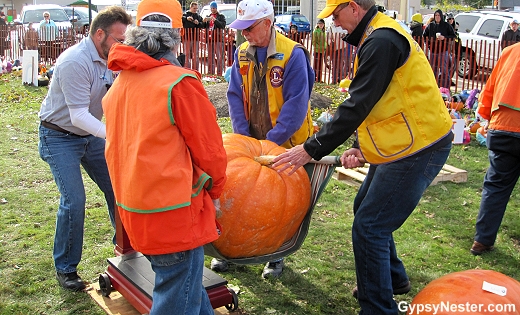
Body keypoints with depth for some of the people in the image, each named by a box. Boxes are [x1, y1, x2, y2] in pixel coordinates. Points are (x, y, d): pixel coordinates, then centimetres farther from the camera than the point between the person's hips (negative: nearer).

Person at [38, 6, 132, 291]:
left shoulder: (110, 60, -3)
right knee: (74, 201, -11)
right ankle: (65, 268, 8)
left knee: (117, 188, 5)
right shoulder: (75, 62, -27)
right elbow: (78, 115, -30)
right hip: (59, 137, -7)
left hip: (90, 134, 7)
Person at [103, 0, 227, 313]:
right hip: (173, 213, -7)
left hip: (134, 210, 8)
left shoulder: (119, 84, 5)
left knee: (185, 282, 25)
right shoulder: (181, 82, -17)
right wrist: (215, 190, 7)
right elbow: (208, 149, -11)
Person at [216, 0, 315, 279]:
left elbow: (296, 105, -20)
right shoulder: (242, 54, 1)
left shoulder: (292, 54, -17)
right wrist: (244, 138, -8)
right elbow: (235, 97, 1)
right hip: (252, 140, 5)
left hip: (286, 143, -4)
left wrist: (271, 140, -21)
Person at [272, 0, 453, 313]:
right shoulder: (377, 37, 14)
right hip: (402, 146, 11)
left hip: (418, 149, -11)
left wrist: (311, 149, -21)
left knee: (369, 227, -8)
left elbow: (357, 106, -24)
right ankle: (394, 278, 41)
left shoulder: (381, 40, -19)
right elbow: (374, 101, 17)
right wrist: (360, 147, 7)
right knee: (366, 210, 23)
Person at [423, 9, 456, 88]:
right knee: (433, 69, 10)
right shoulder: (430, 25, 9)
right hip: (433, 50, 4)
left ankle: (445, 87, -6)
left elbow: (453, 36, 1)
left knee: (444, 70, -8)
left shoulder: (446, 25, 0)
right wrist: (428, 43, 7)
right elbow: (424, 35, 20)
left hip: (443, 50, -4)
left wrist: (444, 38, -14)